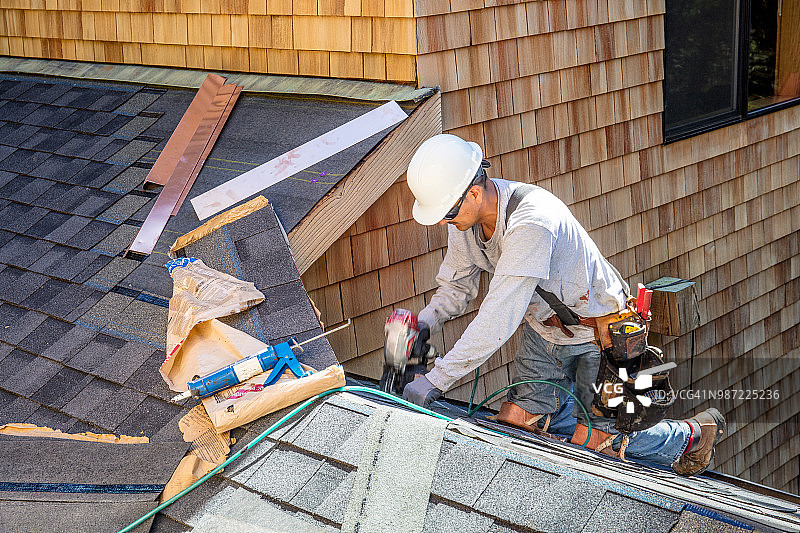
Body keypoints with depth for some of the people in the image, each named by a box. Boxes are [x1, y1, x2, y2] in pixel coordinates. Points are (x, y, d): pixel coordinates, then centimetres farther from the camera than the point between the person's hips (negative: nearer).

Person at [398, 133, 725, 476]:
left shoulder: (531, 222, -38)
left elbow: (498, 319, -40)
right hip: (542, 329, 7)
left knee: (590, 446, -4)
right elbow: (456, 285, 4)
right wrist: (425, 323, -17)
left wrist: (435, 381, -38)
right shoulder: (464, 218, -11)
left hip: (597, 331, -7)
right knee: (513, 424, 1)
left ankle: (691, 435, 20)